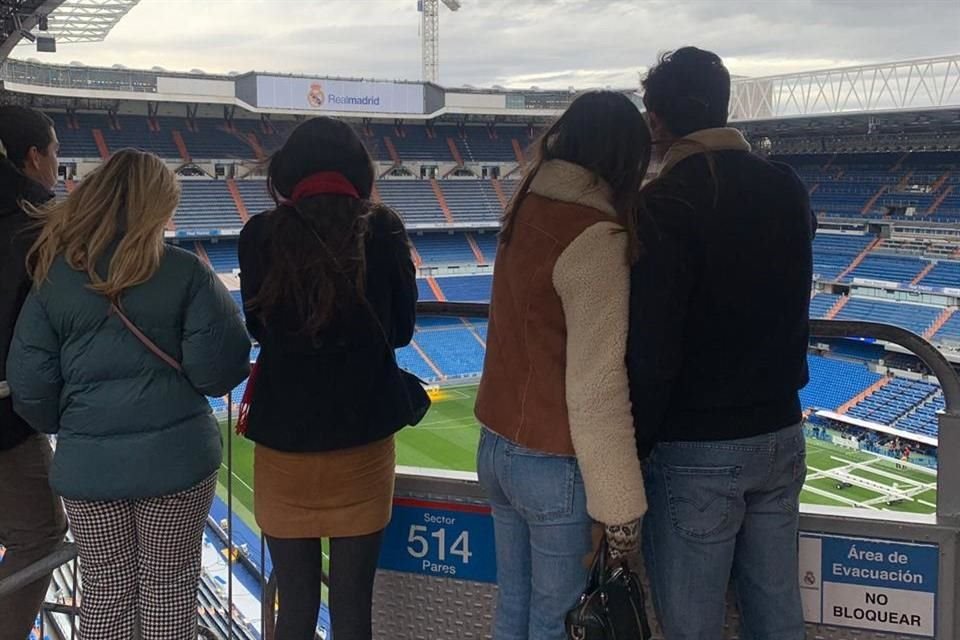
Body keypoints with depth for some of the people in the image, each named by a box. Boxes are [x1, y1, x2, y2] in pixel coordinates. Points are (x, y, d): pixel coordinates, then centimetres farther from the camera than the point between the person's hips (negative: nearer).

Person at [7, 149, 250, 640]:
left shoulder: (56, 278, -2)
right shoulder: (185, 272, -10)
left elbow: (30, 384, -2)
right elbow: (219, 367, -13)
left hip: (88, 464, 2)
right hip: (175, 456, -2)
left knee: (106, 588, 17)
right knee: (169, 587, 13)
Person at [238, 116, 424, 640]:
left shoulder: (262, 235, -6)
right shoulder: (383, 231, -7)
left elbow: (258, 327, 6)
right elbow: (401, 329, 3)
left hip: (284, 439, 0)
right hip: (364, 438, 0)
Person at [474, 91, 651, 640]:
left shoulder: (529, 207, 2)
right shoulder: (595, 237, -20)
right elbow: (597, 389, -22)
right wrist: (621, 508, -18)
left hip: (497, 447, 8)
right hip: (556, 467, -8)